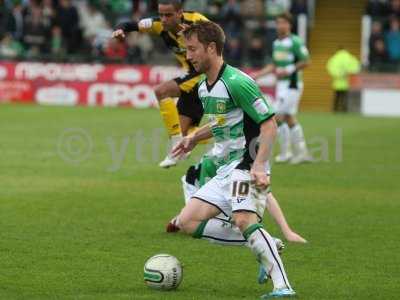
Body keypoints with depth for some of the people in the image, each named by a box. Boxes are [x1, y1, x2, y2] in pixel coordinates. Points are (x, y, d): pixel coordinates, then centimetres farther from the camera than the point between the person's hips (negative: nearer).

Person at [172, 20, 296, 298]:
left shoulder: (236, 82, -16)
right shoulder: (203, 87, 13)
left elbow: (269, 124, -19)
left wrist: (259, 166, -27)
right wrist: (195, 137, 22)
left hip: (246, 165, -10)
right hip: (224, 170, 10)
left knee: (244, 220, -31)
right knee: (188, 221, 3)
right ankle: (264, 246, 1)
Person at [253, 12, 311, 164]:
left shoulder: (295, 42, -12)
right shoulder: (276, 43, 13)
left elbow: (305, 62, -13)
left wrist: (287, 70, -19)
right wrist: (258, 74, 11)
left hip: (291, 84, -8)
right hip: (281, 84, 8)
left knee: (279, 117, -11)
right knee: (289, 119, 9)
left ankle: (285, 153, -2)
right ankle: (302, 153, 16)